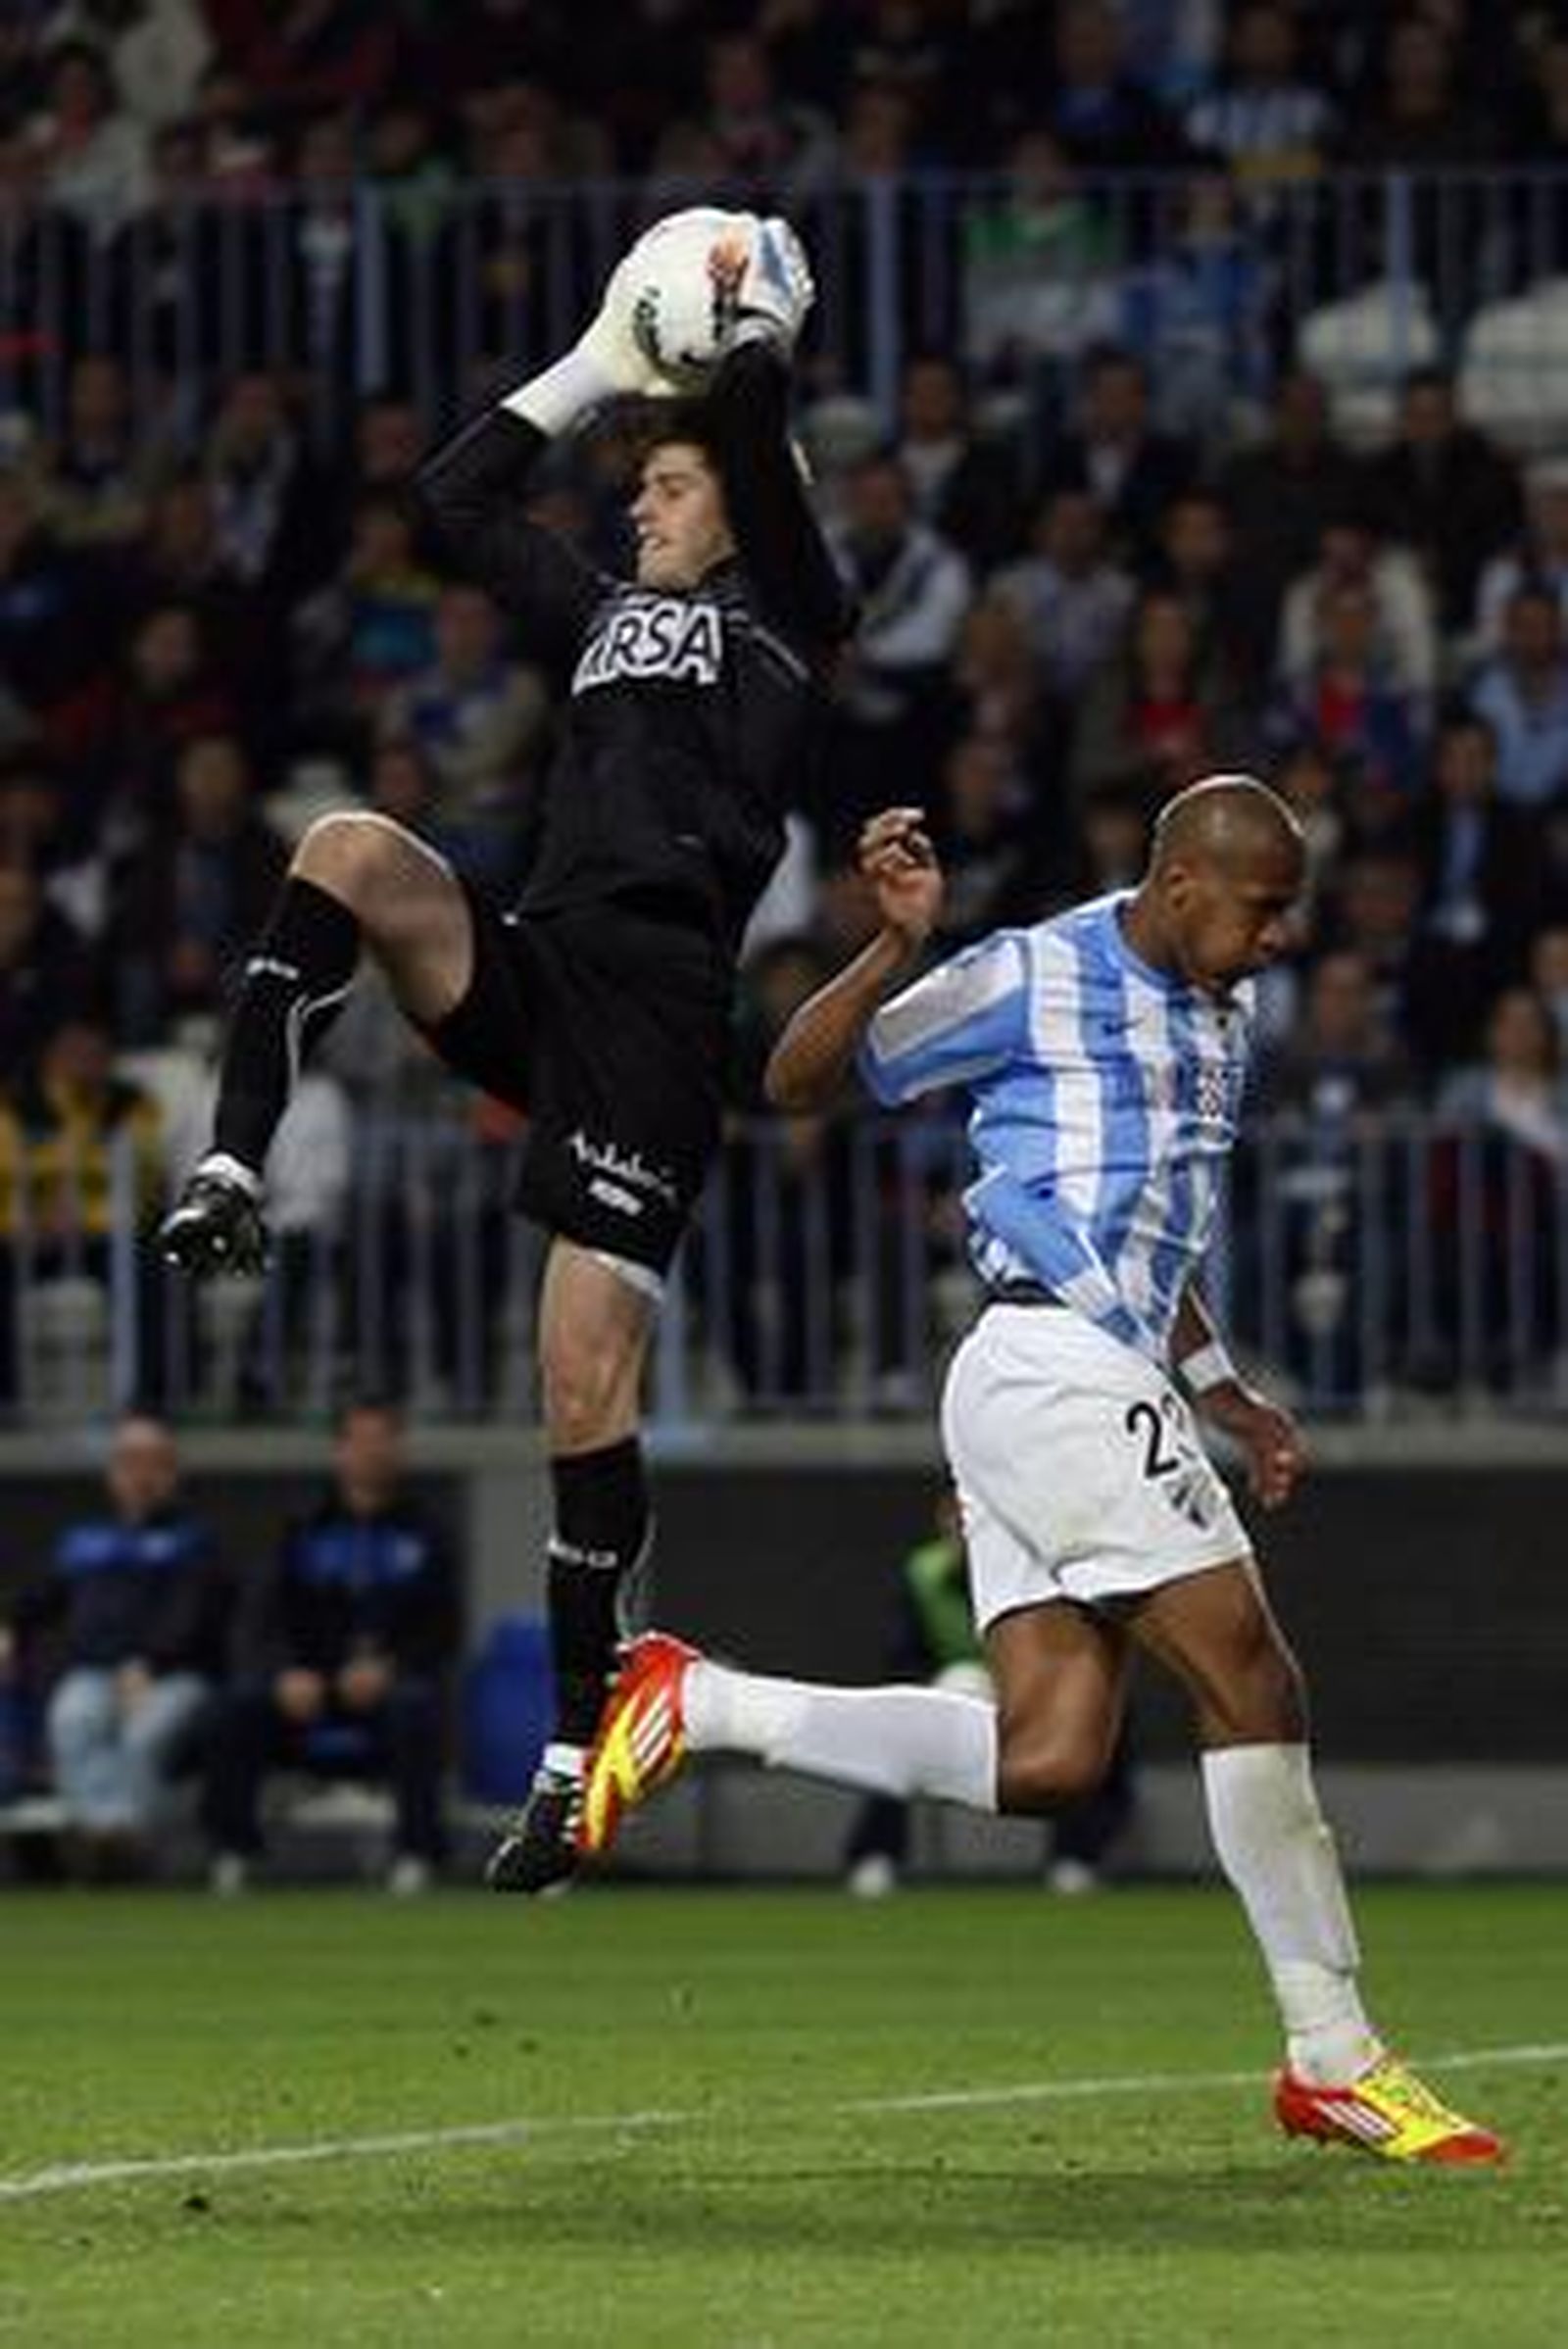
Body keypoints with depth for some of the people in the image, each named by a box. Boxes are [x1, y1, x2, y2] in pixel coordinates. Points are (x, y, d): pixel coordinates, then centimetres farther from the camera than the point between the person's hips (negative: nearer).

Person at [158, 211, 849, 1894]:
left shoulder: (778, 616, 9)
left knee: (585, 1374, -8)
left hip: (654, 1003, -6)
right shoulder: (609, 618, 27)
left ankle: (579, 1741, 0)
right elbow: (459, 499, 28)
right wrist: (597, 366, 28)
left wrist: (763, 328, 13)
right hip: (533, 972, 6)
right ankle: (234, 1170, -28)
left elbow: (749, 443, -5)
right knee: (348, 850, -23)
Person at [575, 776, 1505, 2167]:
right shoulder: (1037, 980, -5)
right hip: (1051, 1366, -9)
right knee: (1252, 1680, -11)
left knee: (1046, 1761, -3)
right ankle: (1333, 2059, -7)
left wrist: (1227, 1398, 28)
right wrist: (900, 946, -19)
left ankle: (697, 1704, 5)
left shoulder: (1222, 1013, 21)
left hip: (1104, 1387, 9)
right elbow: (799, 1078, -4)